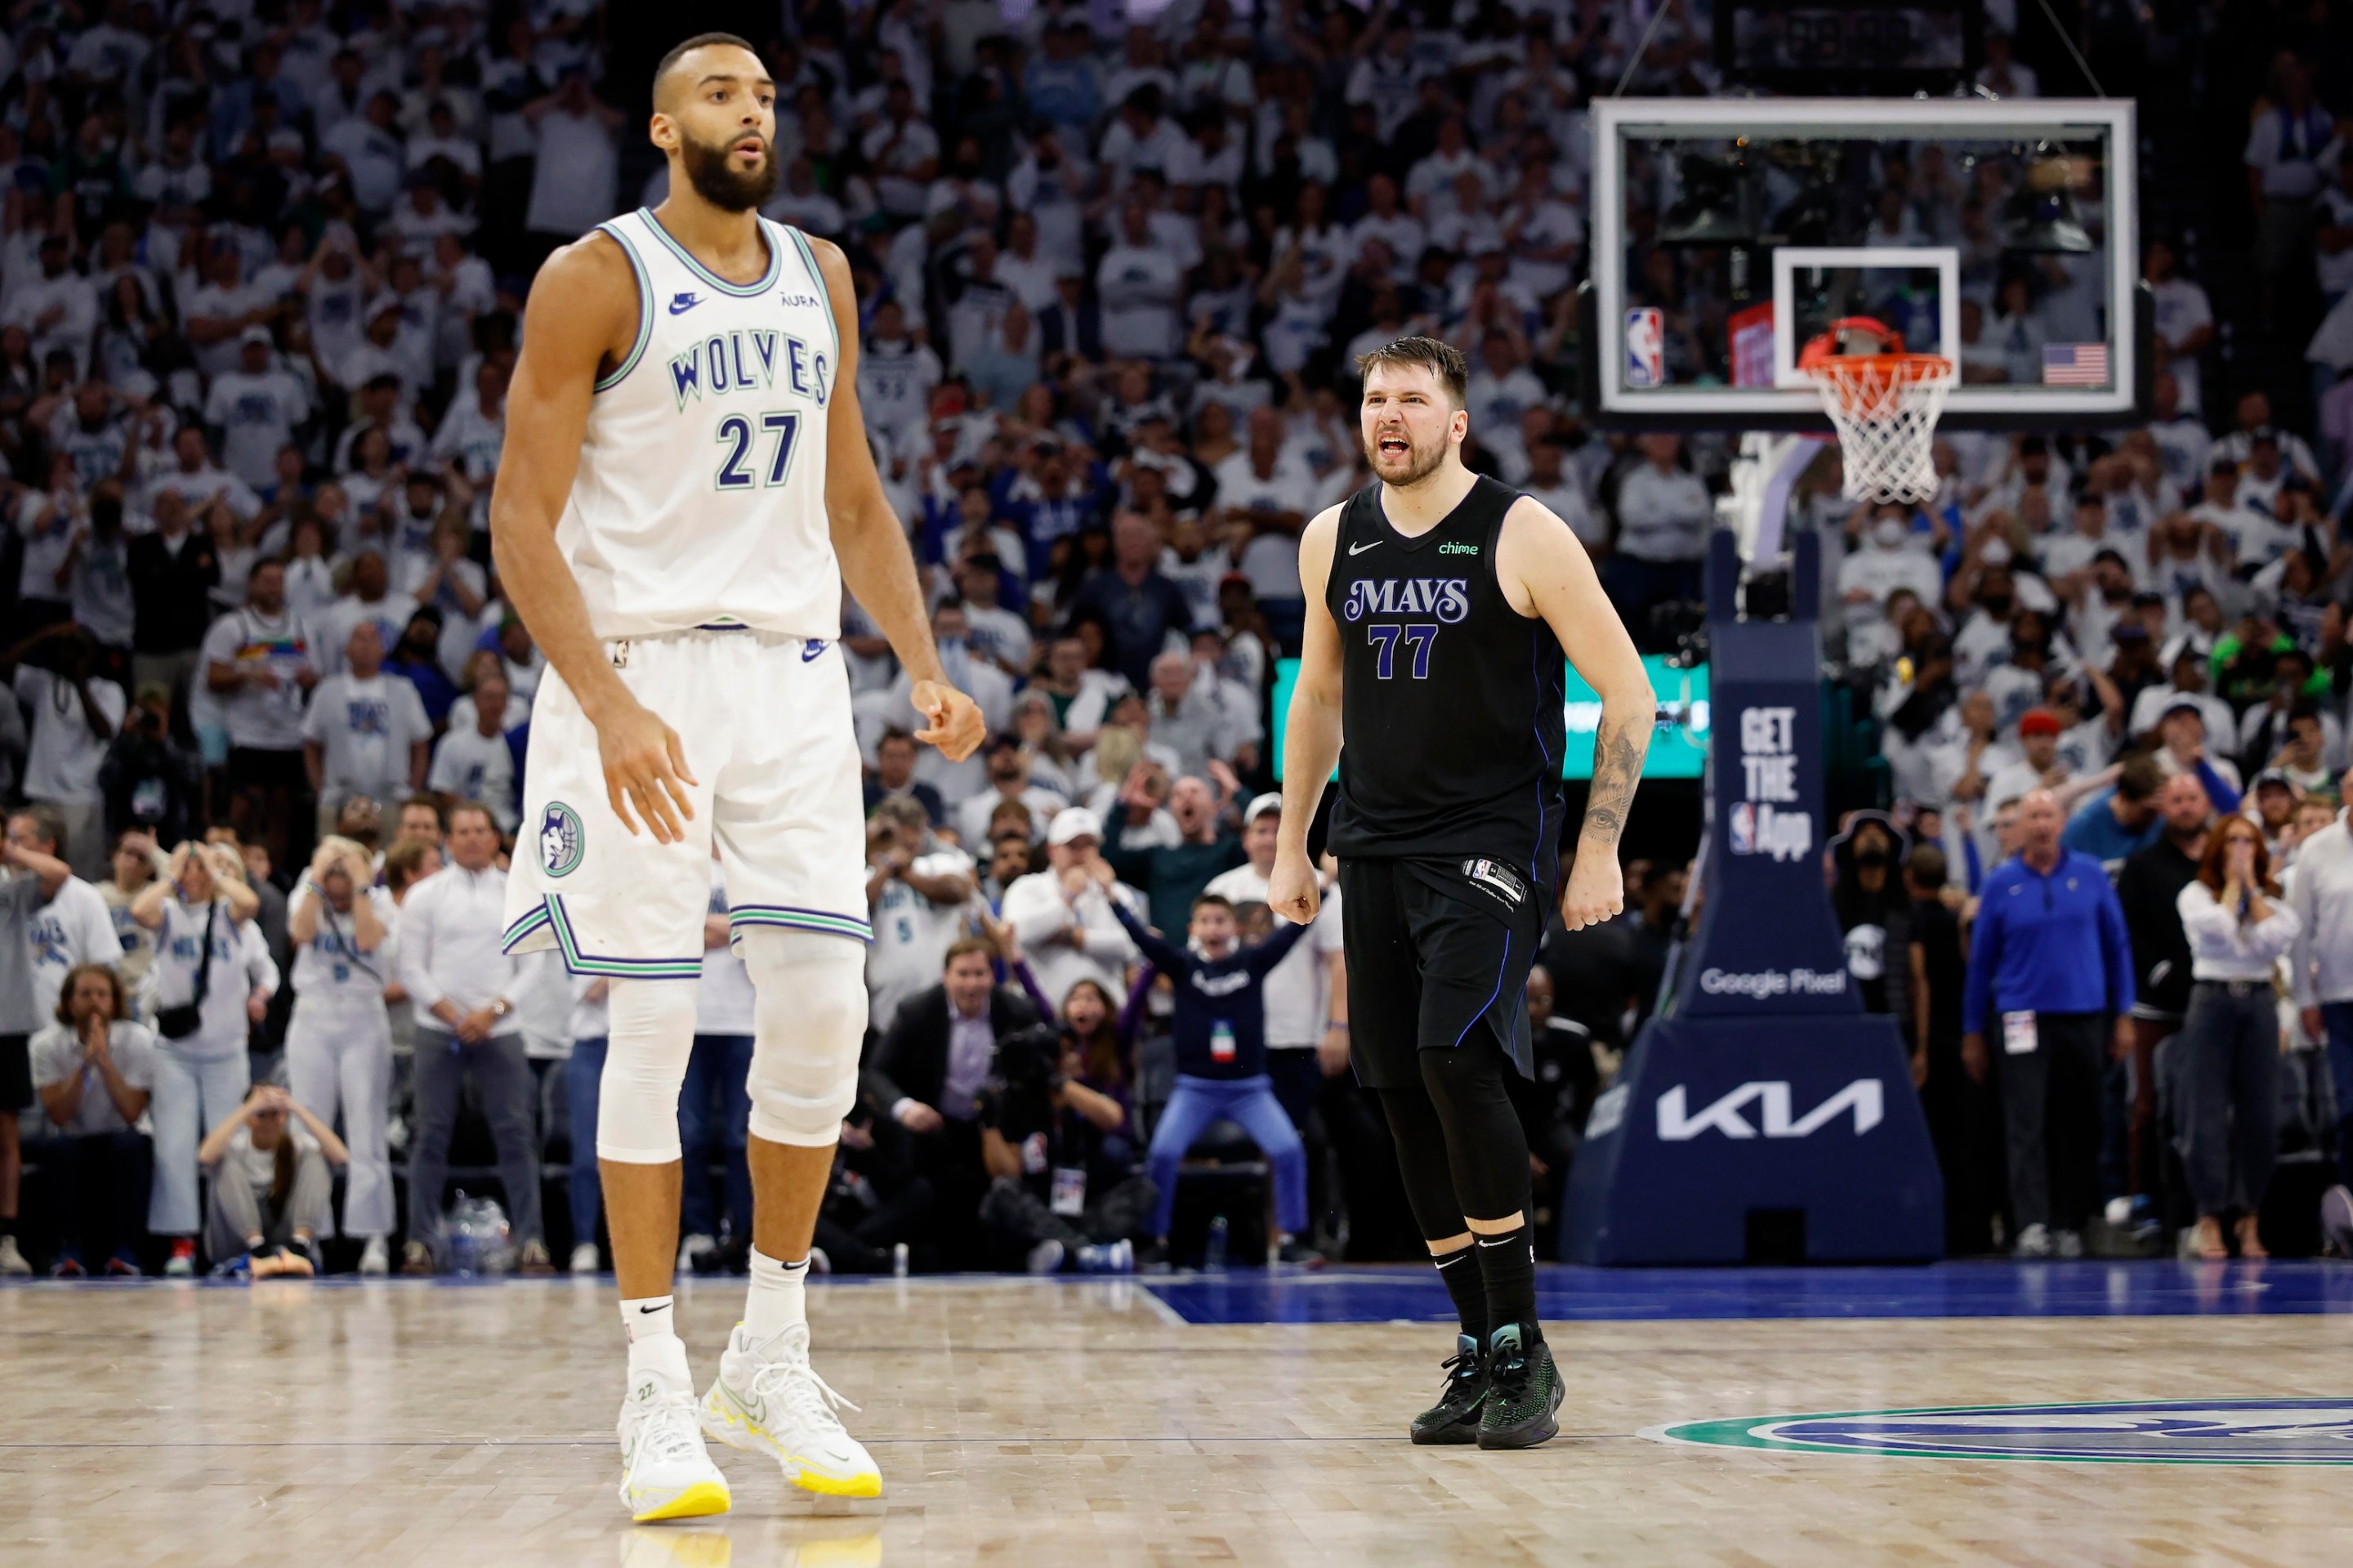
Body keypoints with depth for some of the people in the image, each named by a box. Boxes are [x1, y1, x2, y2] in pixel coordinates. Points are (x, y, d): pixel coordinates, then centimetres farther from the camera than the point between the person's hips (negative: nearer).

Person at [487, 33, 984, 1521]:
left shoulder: (821, 278, 13)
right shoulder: (597, 279, -5)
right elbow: (523, 520, -9)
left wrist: (926, 668, 6)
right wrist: (608, 704, -21)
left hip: (794, 670, 5)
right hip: (640, 670, -5)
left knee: (826, 1006, -2)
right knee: (656, 1021, -5)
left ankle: (772, 1359, 13)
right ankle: (658, 1394, 2)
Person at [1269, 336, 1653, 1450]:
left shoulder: (1522, 536, -8)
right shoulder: (1333, 541, 8)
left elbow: (1626, 692, -6)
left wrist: (1600, 848, -11)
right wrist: (1291, 848, 18)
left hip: (1491, 844, -6)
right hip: (1375, 848, 6)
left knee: (1457, 1056, -23)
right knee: (1404, 1092, 3)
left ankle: (1524, 1347, -13)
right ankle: (1480, 1355, 13)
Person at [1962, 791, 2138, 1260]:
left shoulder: (2090, 875, 4)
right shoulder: (2000, 883, 2)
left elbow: (2117, 945, 9)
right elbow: (1981, 960, 8)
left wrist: (2123, 1015, 5)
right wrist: (1973, 1033, 9)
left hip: (2083, 1016, 2)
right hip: (2024, 1018, -2)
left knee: (2079, 1127, 5)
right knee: (2027, 1125, -11)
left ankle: (2070, 1224, 14)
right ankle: (2032, 1224, -17)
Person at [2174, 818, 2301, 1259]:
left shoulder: (2270, 898, 15)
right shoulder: (2196, 893, 7)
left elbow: (2277, 937, -6)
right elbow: (2216, 929, -14)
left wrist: (2252, 885, 1)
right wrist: (2232, 883, -1)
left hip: (2259, 1003, 3)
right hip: (2212, 1000, -3)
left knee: (2260, 1116, 0)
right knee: (2207, 1115, -6)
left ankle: (2249, 1219, 8)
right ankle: (2209, 1220, -3)